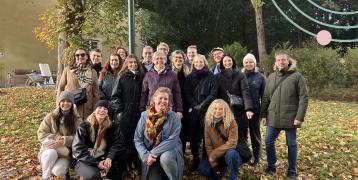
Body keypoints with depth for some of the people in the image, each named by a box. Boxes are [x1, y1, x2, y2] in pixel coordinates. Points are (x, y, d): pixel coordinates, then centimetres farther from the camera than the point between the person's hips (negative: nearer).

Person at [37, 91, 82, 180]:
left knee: (57, 171, -28)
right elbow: (41, 134, -1)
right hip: (50, 148, 1)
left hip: (67, 152, -1)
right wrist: (57, 138, -16)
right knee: (51, 154, -35)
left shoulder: (77, 119, -1)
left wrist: (63, 141, -23)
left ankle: (65, 170, 9)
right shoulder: (51, 116, 2)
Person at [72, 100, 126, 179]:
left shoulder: (112, 126, 1)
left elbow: (118, 143, -6)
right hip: (85, 161, -3)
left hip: (103, 159, 3)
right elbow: (78, 149, -14)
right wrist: (96, 163, -21)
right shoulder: (84, 126, -8)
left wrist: (110, 157, -25)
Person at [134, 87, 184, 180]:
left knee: (165, 158, -34)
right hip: (150, 154, 2)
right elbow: (137, 139, -2)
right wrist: (146, 155, -16)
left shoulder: (174, 117, -8)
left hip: (170, 150, -1)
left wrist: (154, 153, -22)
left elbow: (172, 141, -16)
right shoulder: (145, 115, -1)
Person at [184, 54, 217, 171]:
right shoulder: (190, 77, 12)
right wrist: (195, 105, -9)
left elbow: (213, 93, -3)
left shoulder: (210, 76, 5)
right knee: (193, 135, 2)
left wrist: (202, 105, -11)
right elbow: (187, 94, 5)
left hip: (207, 110, -2)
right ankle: (195, 160, 15)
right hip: (193, 111, 2)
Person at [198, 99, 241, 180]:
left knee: (231, 154, -37)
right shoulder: (208, 122, -6)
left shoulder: (231, 122, -17)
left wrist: (213, 154, -22)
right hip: (215, 156, 3)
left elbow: (232, 143, -22)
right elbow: (208, 144, -6)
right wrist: (214, 164, -14)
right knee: (202, 168, -19)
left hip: (230, 153, -3)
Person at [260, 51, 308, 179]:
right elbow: (265, 98, 9)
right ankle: (271, 165, 28)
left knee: (291, 144, 9)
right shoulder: (271, 77, 7)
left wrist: (300, 117, -15)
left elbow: (304, 98, -9)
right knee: (268, 142, 8)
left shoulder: (297, 76, -6)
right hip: (273, 117, 4)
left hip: (290, 118, -4)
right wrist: (263, 114, 6)